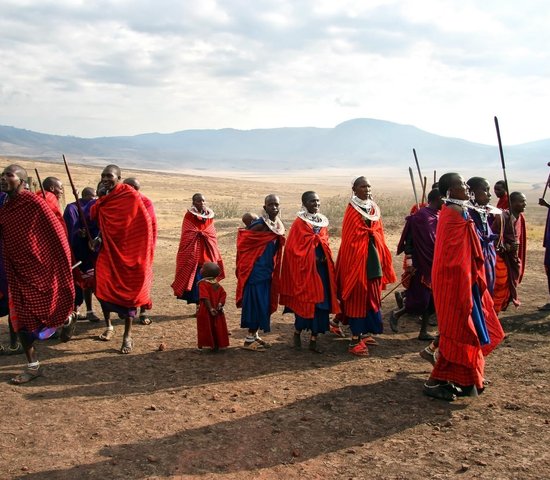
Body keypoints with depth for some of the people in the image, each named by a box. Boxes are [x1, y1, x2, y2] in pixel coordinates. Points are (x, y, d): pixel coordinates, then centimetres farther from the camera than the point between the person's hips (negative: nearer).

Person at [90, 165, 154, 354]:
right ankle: (109, 326, 23)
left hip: (127, 251, -5)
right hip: (108, 250, 5)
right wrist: (99, 238, 2)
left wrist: (139, 253, -13)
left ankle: (128, 336, 7)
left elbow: (144, 225, -11)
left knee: (127, 290, -1)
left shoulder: (131, 196, -12)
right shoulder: (102, 201, 6)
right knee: (103, 287, 0)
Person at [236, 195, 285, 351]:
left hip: (268, 272, 8)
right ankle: (249, 340, 6)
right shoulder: (259, 225, -17)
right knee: (256, 303, -4)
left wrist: (274, 271, 11)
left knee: (265, 304, 13)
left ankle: (254, 335, 25)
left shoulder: (278, 226, 7)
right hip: (256, 271, -8)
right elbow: (243, 241, -16)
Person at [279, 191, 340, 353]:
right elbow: (293, 248, -10)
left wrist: (324, 258, 0)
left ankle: (313, 340, 11)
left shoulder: (323, 222, 10)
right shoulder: (299, 223, -8)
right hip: (305, 268, -5)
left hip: (321, 268, 6)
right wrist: (312, 258, -13)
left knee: (321, 302, 3)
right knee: (305, 301, -1)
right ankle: (297, 332, 24)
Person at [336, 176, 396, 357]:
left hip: (373, 257, 7)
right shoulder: (352, 210, -9)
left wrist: (383, 259, 12)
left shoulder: (373, 209, 10)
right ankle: (355, 340, -1)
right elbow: (350, 239, -13)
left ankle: (365, 332, 25)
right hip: (356, 257, -7)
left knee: (371, 296, 12)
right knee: (357, 297, -5)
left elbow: (379, 234, 14)